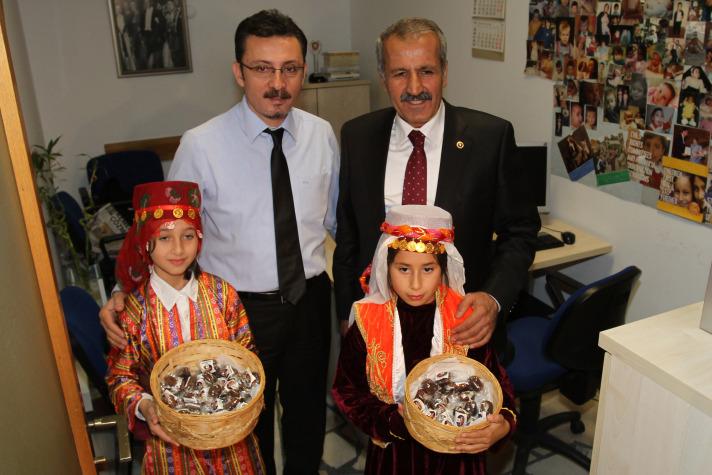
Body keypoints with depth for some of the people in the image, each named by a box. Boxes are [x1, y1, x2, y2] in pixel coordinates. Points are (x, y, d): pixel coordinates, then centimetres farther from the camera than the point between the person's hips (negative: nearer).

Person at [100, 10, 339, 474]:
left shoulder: (322, 134, -5)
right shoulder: (201, 145, -17)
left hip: (310, 298, 3)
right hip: (241, 309, -3)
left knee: (308, 406, 24)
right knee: (249, 417, 21)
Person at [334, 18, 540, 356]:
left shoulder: (491, 136, -12)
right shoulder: (357, 136, -5)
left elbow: (520, 231, -4)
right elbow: (347, 235, 4)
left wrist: (494, 298, -20)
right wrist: (346, 315, 5)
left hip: (464, 323, -1)